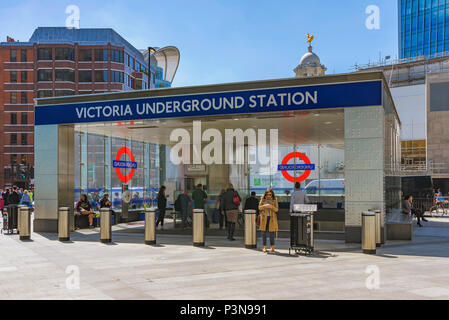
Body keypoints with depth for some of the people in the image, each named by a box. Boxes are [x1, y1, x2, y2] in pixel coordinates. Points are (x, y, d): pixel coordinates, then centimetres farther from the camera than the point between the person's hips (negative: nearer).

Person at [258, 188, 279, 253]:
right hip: (264, 217, 1)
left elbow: (276, 209, -1)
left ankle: (272, 247, 9)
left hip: (272, 218, -1)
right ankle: (264, 247, 6)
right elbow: (260, 207, 1)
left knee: (271, 232, -2)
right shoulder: (263, 199, 6)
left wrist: (271, 207, -20)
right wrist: (265, 206, -18)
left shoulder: (274, 200, 4)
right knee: (263, 232, -1)